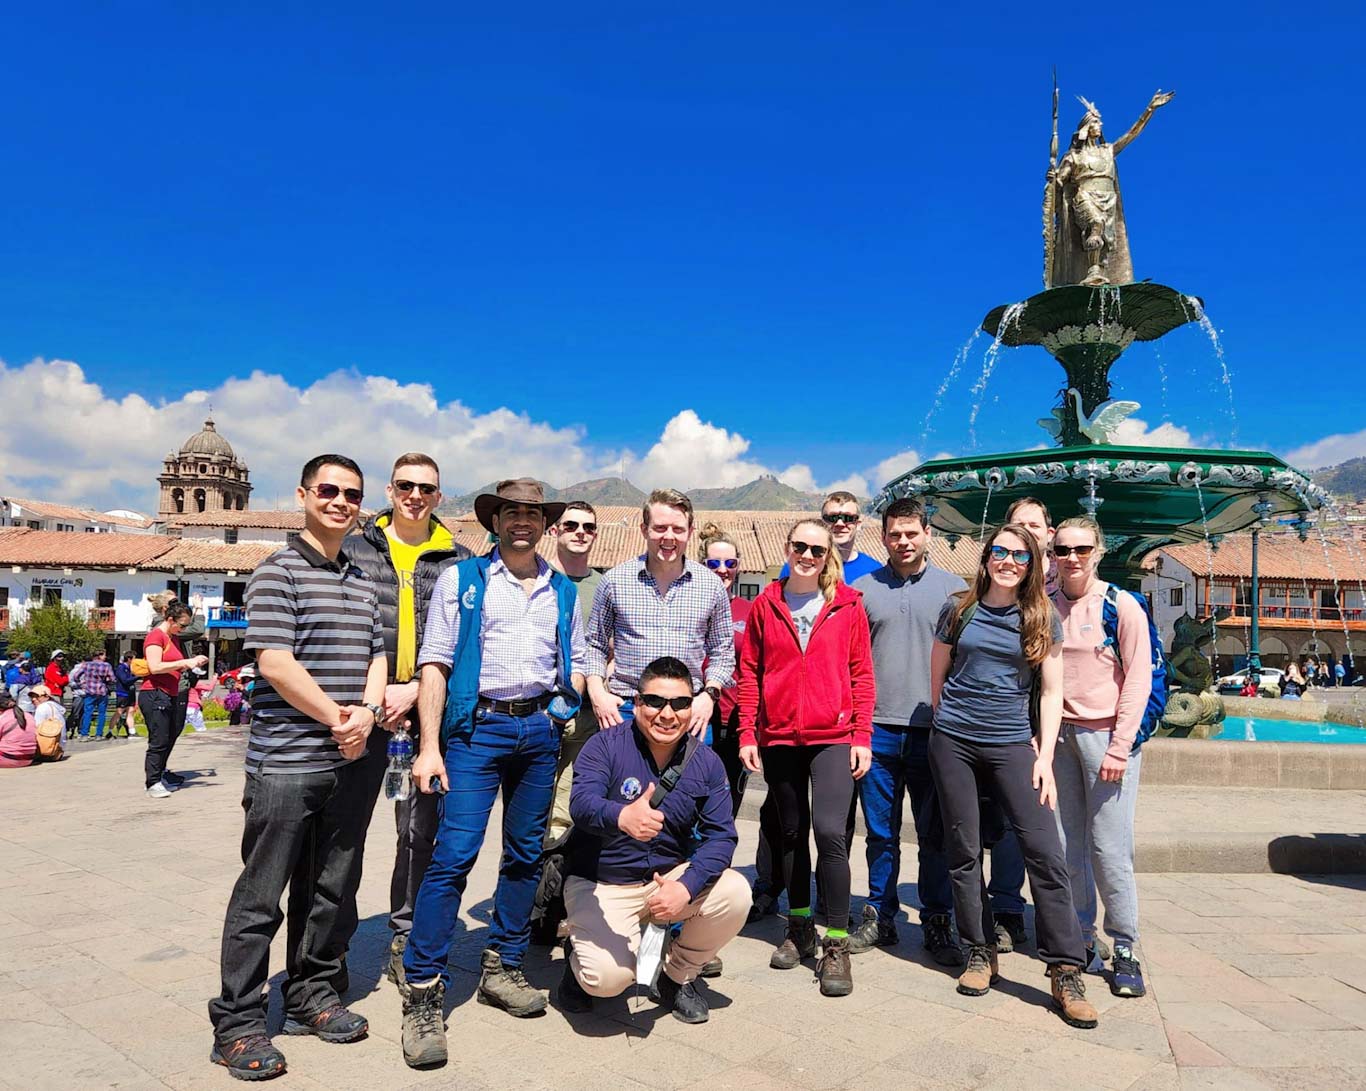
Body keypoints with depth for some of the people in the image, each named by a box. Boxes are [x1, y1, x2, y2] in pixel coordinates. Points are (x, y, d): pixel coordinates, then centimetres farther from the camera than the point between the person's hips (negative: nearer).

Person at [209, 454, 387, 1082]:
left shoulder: (363, 583, 14)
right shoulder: (278, 572, -6)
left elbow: (377, 657, 13)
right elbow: (275, 663, -15)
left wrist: (367, 714, -6)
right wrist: (338, 717, -12)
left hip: (347, 762, 6)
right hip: (284, 762, -6)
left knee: (328, 888, 16)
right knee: (260, 895, 3)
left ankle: (312, 996, 31)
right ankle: (237, 1024, 16)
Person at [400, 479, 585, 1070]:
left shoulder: (563, 591, 13)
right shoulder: (462, 578, 2)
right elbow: (434, 664, -3)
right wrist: (429, 746, -9)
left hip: (540, 729, 4)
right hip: (477, 726, -4)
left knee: (525, 854, 10)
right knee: (454, 854, -9)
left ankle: (502, 968, 26)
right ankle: (422, 992, 1)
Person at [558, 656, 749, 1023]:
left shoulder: (707, 763, -4)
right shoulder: (605, 745, -15)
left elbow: (721, 836, -10)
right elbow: (581, 803, -31)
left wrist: (685, 887, -28)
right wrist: (621, 817, -55)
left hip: (671, 878, 4)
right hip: (601, 886, -4)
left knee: (734, 893, -22)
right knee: (608, 977, -27)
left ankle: (677, 975, 6)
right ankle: (579, 954, 12)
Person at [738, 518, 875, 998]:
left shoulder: (847, 605, 1)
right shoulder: (766, 605, 5)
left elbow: (862, 674, 2)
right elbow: (750, 671, 6)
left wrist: (863, 736, -4)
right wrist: (748, 734, 1)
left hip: (833, 736, -2)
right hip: (779, 737, 3)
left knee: (830, 831, -14)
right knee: (791, 832, 14)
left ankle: (835, 944, 1)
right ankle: (800, 927, 31)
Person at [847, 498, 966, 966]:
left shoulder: (953, 589, 6)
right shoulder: (861, 589, 7)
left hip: (934, 730, -1)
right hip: (877, 728, 1)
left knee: (935, 834, 7)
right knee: (881, 833, 10)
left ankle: (937, 923, 21)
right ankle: (880, 917, 23)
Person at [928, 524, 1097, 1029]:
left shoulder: (1043, 619, 3)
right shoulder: (959, 611, 3)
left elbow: (1051, 691, 2)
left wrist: (1045, 756, -4)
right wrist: (952, 722, 11)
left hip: (1013, 745, -1)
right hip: (953, 745, 1)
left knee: (1044, 850, -8)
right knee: (963, 851, 6)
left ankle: (1066, 972, 1)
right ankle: (981, 954, 20)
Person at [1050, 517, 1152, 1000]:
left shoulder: (1121, 606, -4)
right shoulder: (1045, 606, 7)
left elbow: (1139, 678, -6)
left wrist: (1120, 746, -11)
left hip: (1105, 736, -3)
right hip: (1058, 735, 4)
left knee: (1109, 847, -3)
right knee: (1066, 846, 7)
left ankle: (1124, 951, 12)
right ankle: (1081, 941, 21)